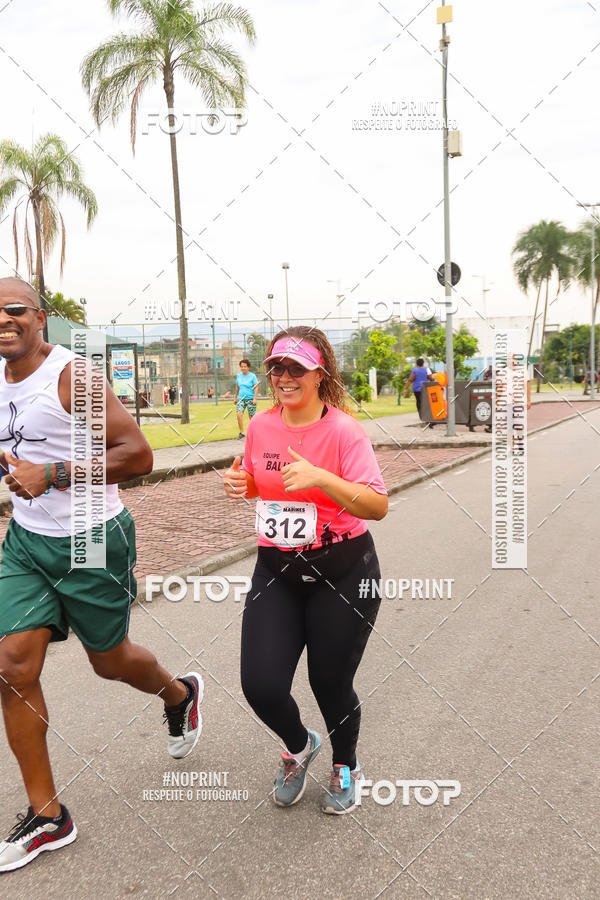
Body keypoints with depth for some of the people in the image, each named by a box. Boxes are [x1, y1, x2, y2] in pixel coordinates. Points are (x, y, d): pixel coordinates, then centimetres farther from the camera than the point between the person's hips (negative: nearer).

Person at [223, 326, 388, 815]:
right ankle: (299, 745, 31)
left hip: (342, 573, -4)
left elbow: (378, 506, -21)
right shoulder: (261, 426, 2)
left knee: (331, 684, 6)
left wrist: (320, 478, -34)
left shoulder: (343, 431, -14)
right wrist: (240, 485, -4)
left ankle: (345, 767, 41)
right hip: (276, 571, 4)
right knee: (261, 684, -5)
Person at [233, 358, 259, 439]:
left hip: (250, 398, -3)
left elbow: (256, 387, -5)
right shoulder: (238, 375, 9)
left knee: (251, 416, 2)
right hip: (241, 398, 3)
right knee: (239, 414, -14)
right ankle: (241, 432, -7)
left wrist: (255, 399, -13)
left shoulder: (252, 376, -3)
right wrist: (235, 397, 20)